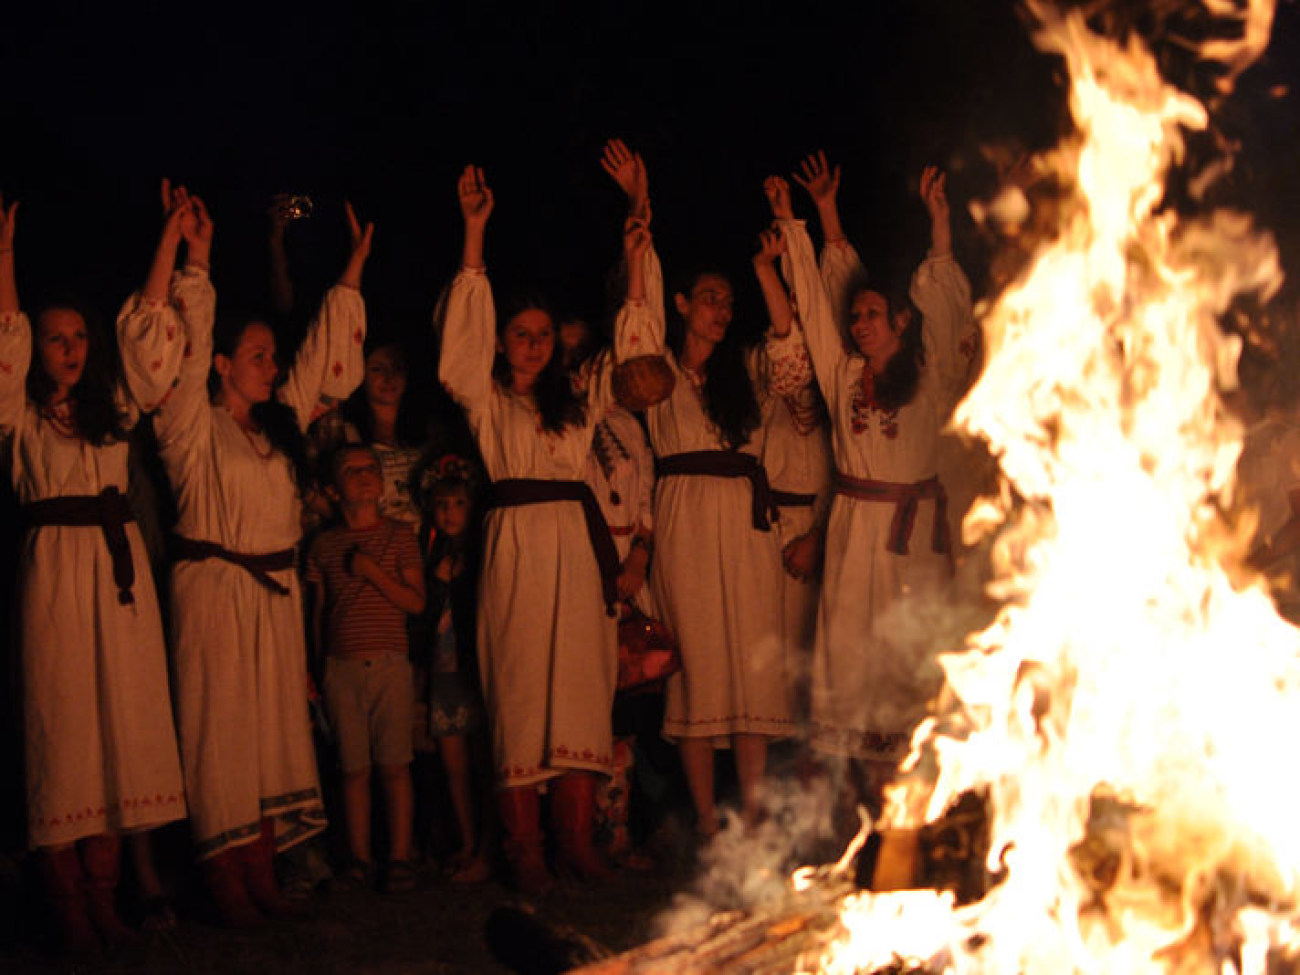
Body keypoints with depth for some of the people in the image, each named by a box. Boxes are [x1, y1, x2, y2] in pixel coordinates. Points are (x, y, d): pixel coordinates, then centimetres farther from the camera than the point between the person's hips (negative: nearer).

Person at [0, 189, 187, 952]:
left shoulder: (114, 406, 15)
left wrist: (174, 239, 12)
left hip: (120, 565, 4)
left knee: (120, 716, 2)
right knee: (62, 720, -4)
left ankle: (104, 894, 8)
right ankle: (69, 902, 0)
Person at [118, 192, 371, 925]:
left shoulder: (282, 420, 13)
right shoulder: (194, 426, -4)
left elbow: (326, 356, 20)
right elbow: (180, 349, -14)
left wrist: (354, 270, 21)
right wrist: (193, 264, -16)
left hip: (276, 591, 6)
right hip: (214, 590, -6)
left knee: (274, 726, 6)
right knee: (221, 728, -3)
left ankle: (262, 873, 11)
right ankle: (225, 880, 1)